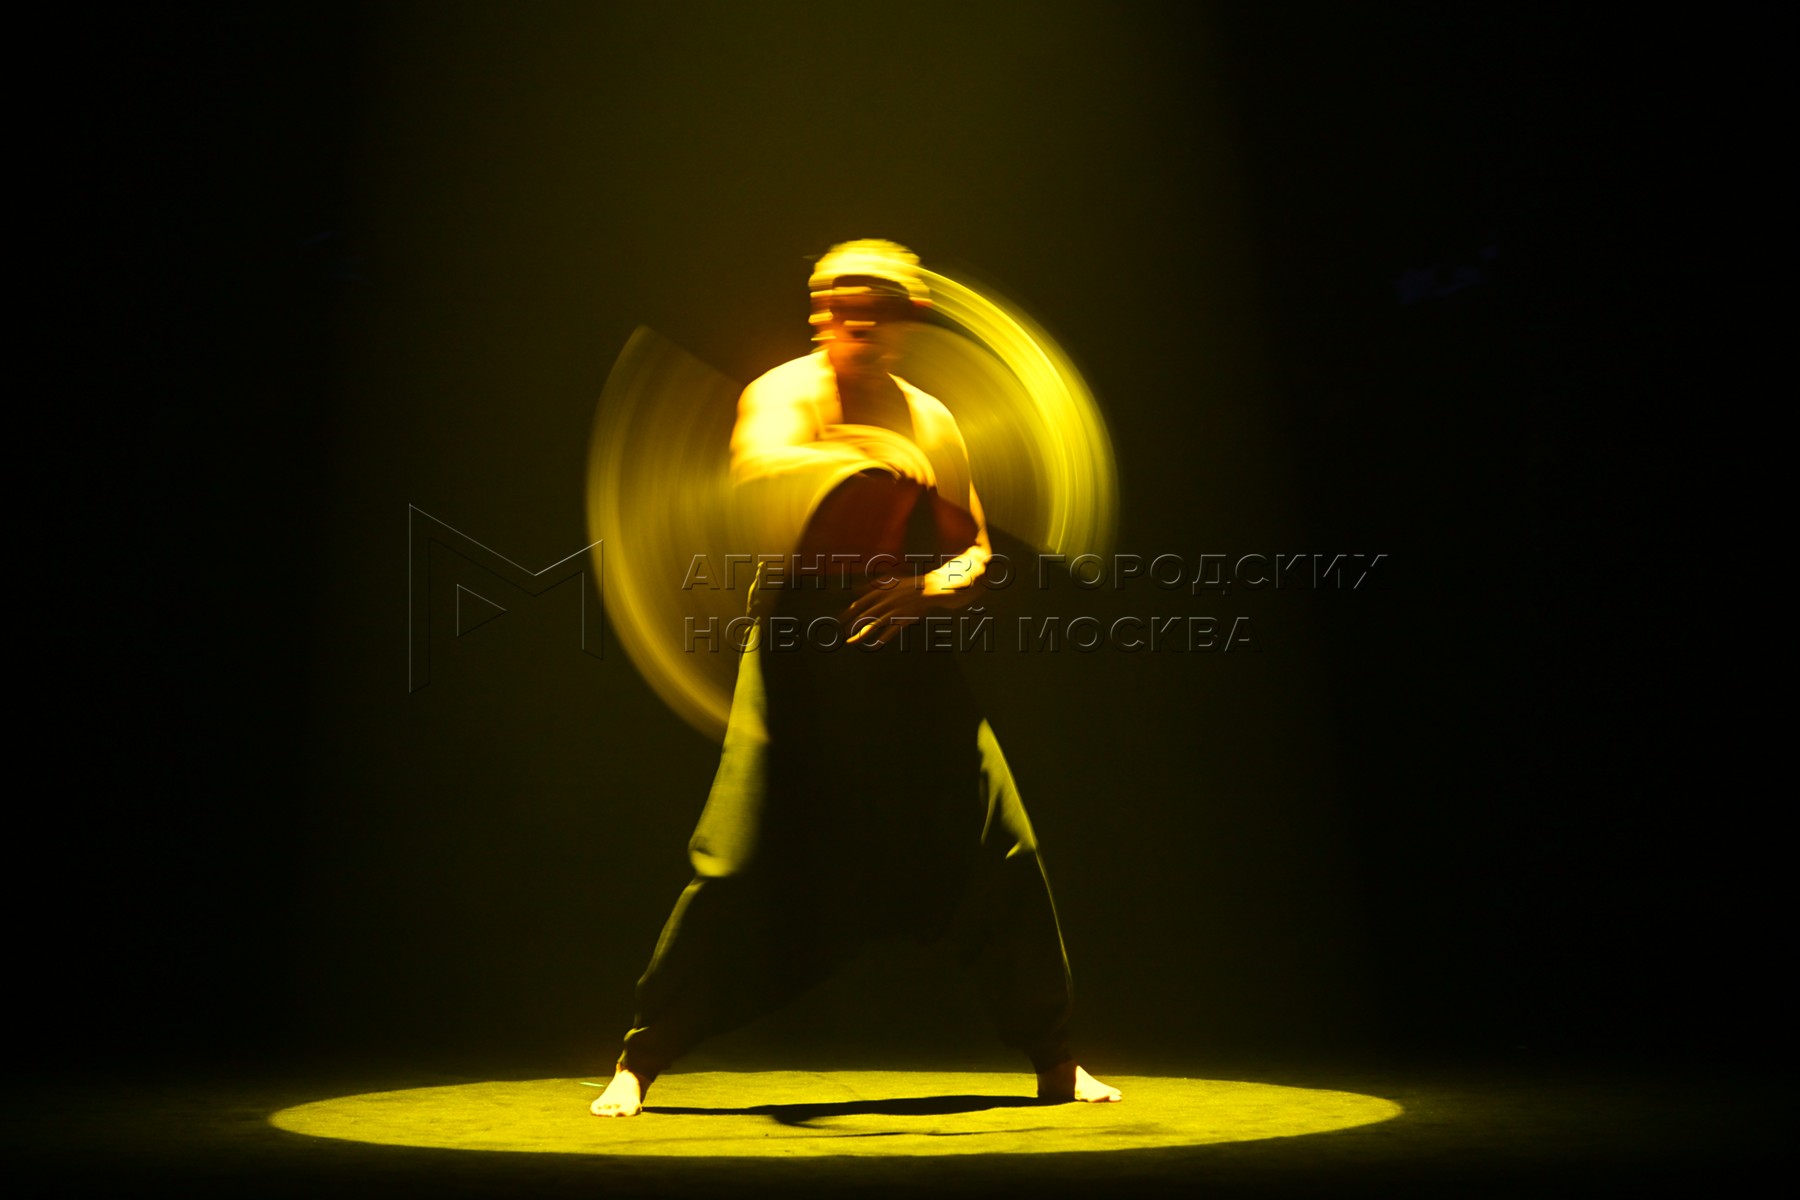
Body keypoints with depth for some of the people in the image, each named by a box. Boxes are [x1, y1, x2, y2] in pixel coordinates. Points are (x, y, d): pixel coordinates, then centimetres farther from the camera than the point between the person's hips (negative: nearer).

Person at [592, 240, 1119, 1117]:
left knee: (1003, 855, 0)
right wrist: (876, 458, -32)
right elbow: (758, 468, -27)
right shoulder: (783, 394, -3)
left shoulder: (931, 421, 8)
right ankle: (639, 1060, 14)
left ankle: (1055, 1060, 19)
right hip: (797, 657, -3)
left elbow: (975, 554, 11)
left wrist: (932, 587, -9)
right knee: (734, 864, -6)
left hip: (907, 659, 3)